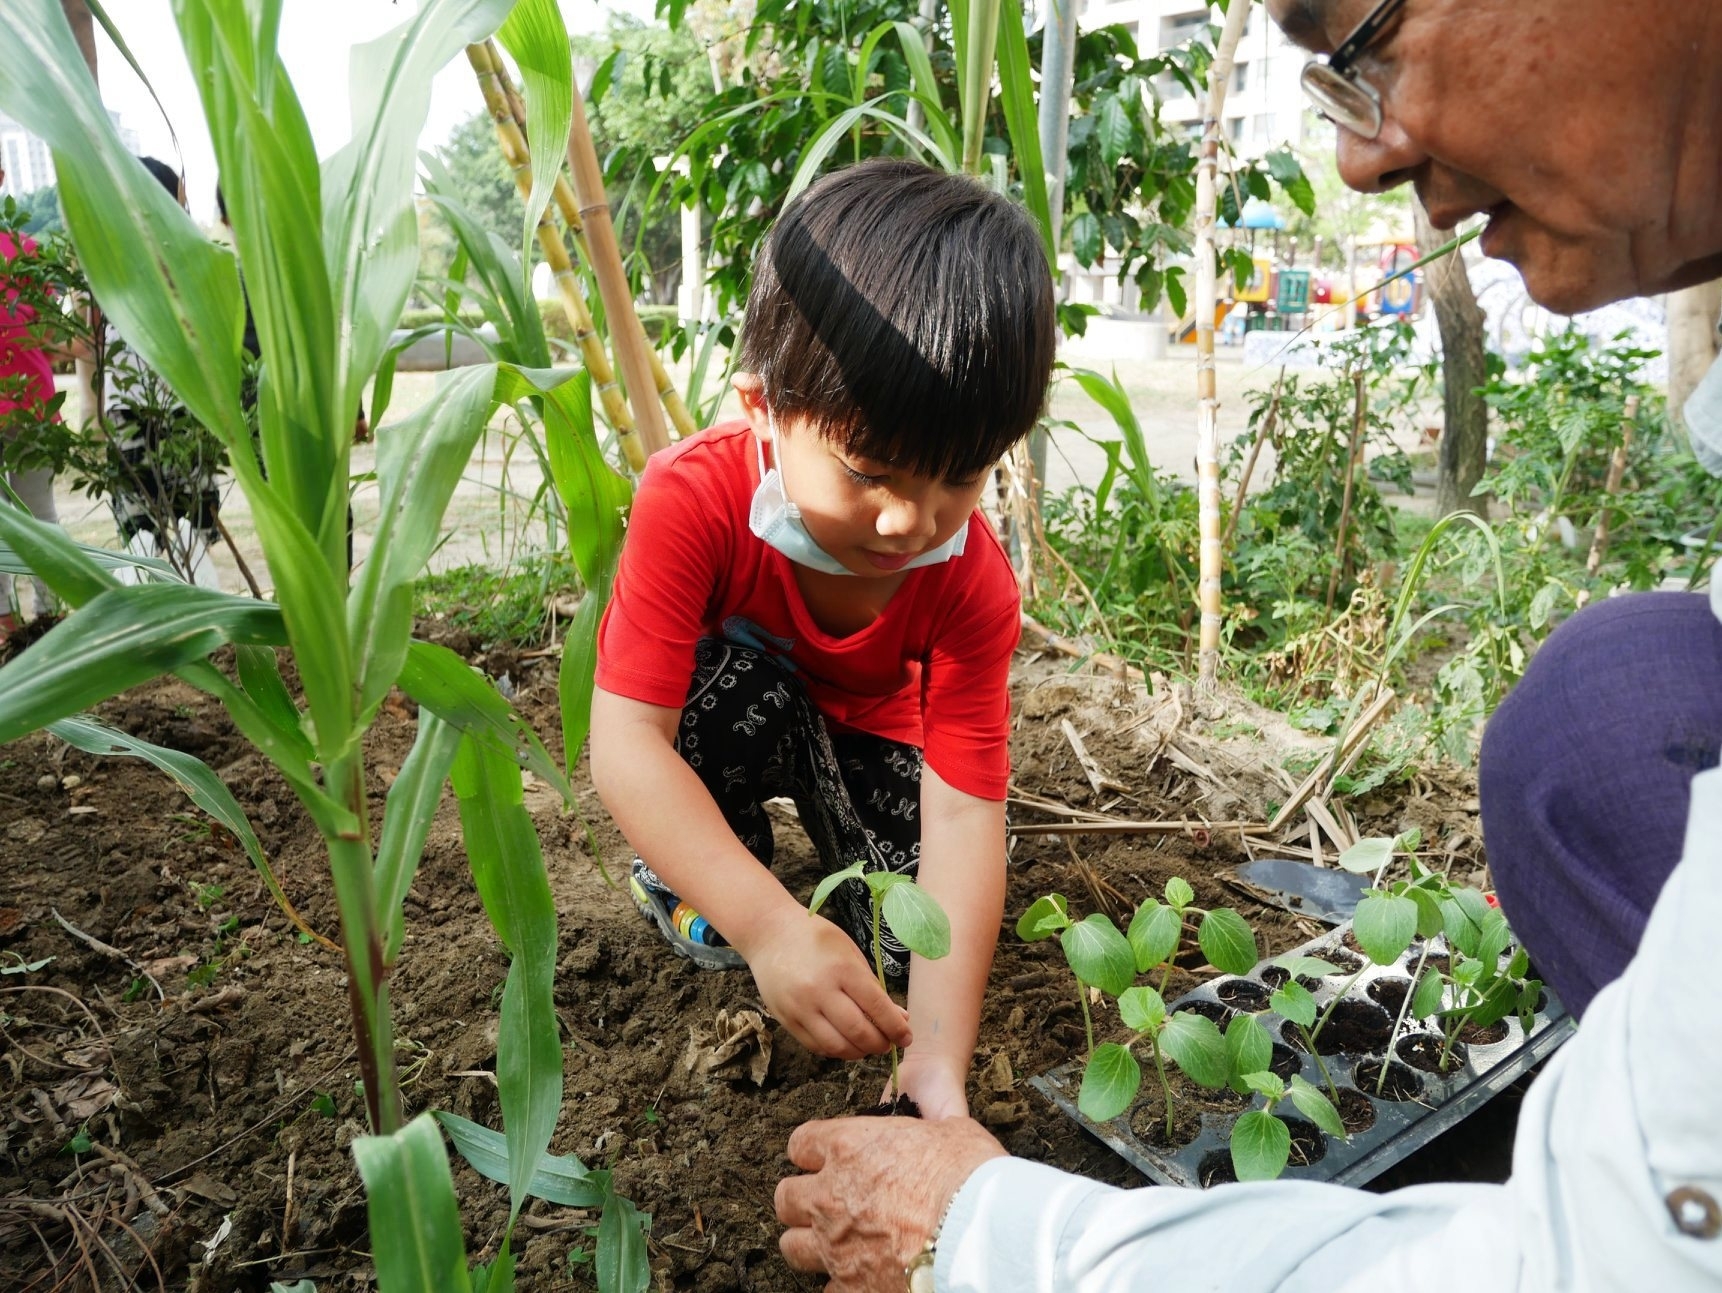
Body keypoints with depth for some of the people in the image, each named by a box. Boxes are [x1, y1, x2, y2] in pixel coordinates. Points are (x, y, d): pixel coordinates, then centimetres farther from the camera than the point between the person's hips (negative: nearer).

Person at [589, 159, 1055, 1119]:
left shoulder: (973, 581, -30)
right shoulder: (692, 501, -37)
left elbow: (964, 810, -33)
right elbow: (626, 741, -40)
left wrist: (939, 1070, -39)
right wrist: (770, 924, -53)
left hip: (857, 725, 2)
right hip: (720, 714, -1)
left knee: (918, 944, -16)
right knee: (733, 679, -36)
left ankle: (823, 815, 15)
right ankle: (676, 869, -7)